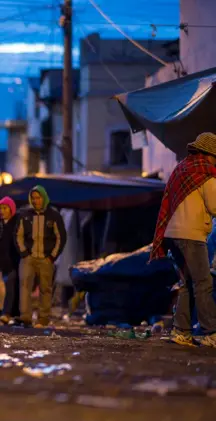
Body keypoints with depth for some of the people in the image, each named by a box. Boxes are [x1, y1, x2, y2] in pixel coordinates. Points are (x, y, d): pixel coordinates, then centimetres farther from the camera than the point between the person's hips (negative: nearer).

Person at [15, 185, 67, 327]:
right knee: (25, 283, -17)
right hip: (28, 257, 1)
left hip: (46, 259, -1)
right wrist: (23, 253, -3)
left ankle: (43, 319, 11)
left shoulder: (54, 216, -2)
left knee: (45, 288, 2)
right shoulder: (25, 215, 4)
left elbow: (61, 237, 0)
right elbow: (19, 235, 9)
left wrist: (52, 257, -7)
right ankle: (25, 317, -24)